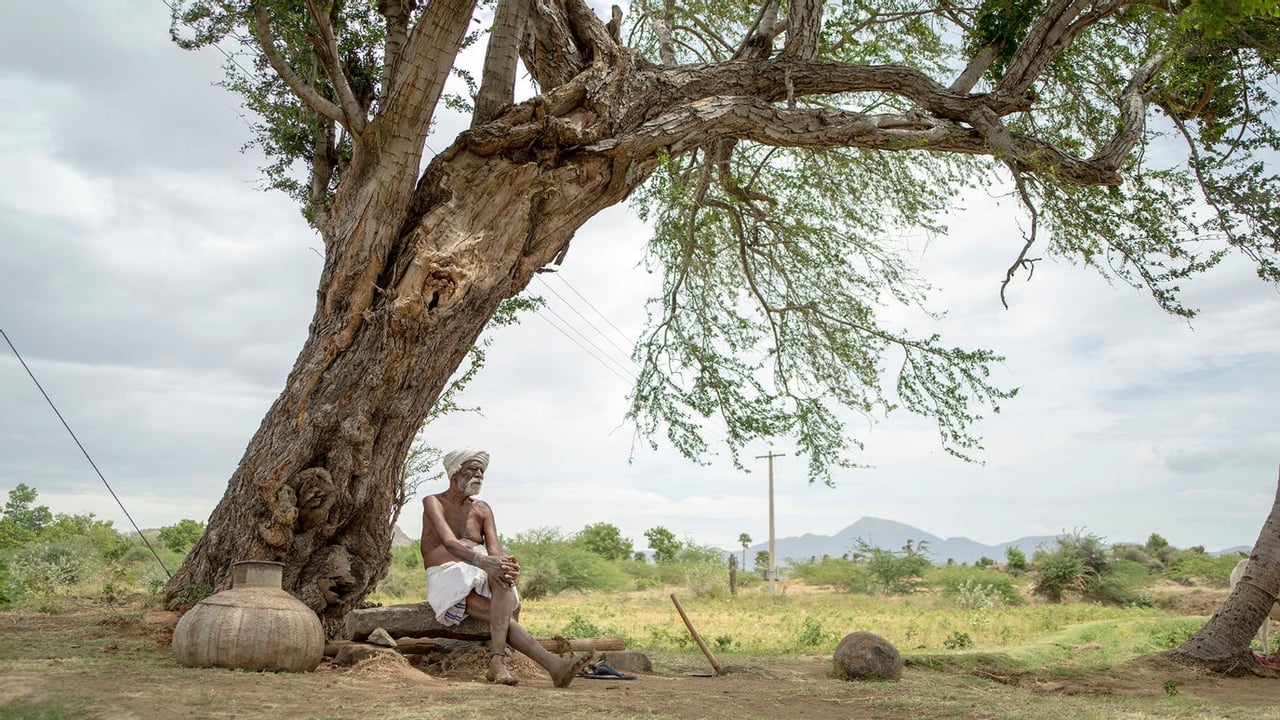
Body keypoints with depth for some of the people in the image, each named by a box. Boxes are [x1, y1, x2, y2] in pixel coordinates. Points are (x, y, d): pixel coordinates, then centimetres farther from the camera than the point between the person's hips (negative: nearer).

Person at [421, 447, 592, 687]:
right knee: (504, 615, -30)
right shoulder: (433, 503, 0)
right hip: (446, 577, -3)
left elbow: (494, 547, -1)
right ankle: (552, 665, -41)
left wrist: (505, 563, -28)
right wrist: (483, 561, -40)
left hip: (480, 576, 4)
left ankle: (498, 661, -45)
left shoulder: (483, 509, 16)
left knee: (501, 577, -36)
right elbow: (449, 542, -20)